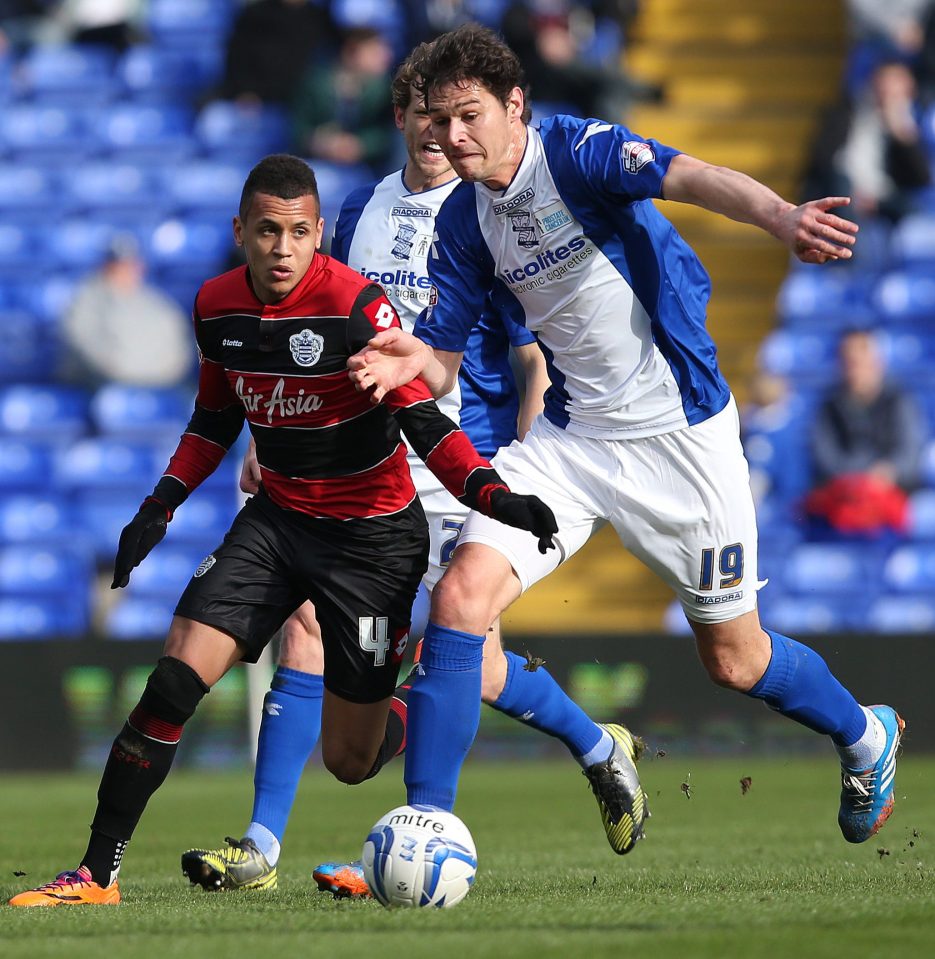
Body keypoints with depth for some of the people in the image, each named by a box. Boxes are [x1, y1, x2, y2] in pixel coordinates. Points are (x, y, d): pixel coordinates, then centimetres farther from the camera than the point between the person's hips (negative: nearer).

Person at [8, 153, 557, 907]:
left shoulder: (354, 304, -20)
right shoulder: (217, 307, -2)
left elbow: (422, 419, -22)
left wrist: (496, 497, -35)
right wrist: (161, 507, 8)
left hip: (372, 534, -4)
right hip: (278, 519, 4)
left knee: (351, 760, 2)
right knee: (174, 681, -14)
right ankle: (97, 874, -8)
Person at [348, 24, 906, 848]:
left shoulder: (576, 153, -18)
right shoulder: (462, 223, 0)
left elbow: (691, 177, -37)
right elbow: (443, 361, 6)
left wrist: (781, 216, -57)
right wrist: (415, 363, -20)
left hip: (680, 433, -4)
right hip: (574, 436, 5)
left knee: (735, 660, 8)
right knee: (461, 594, -18)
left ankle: (866, 736, 40)